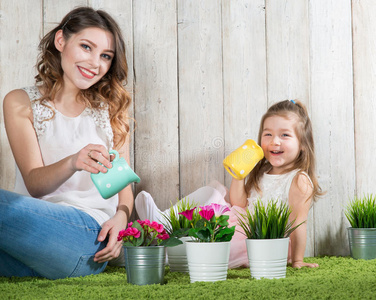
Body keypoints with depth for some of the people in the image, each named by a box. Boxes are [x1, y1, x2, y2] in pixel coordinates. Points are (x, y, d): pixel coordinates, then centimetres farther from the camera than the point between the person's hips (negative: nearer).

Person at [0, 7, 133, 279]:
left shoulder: (112, 108, 17)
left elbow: (124, 183, 17)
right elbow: (34, 184, 1)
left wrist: (121, 217, -6)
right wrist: (73, 163, -21)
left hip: (89, 234, -1)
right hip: (35, 221, 1)